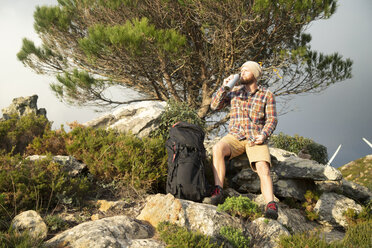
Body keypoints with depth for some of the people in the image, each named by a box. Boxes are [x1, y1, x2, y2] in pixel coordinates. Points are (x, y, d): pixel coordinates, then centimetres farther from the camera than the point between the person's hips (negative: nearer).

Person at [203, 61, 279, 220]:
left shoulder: (267, 95, 6)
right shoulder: (234, 91, 12)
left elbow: (272, 120, 2)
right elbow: (215, 106, 6)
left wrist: (263, 136, -16)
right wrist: (224, 88, -8)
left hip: (256, 139, -1)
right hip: (235, 137, 2)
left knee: (263, 168, -28)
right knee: (218, 148, -31)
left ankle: (271, 207, -37)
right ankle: (218, 193, -33)